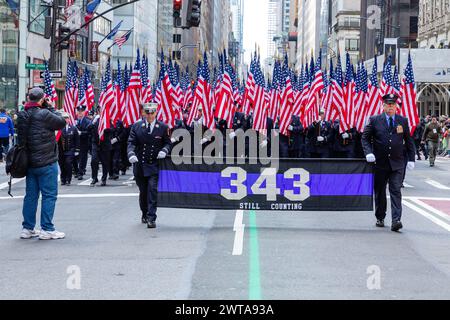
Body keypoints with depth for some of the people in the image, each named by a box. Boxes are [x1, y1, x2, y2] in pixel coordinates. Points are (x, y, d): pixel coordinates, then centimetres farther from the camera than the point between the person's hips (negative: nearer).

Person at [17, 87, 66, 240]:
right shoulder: (44, 114, -17)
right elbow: (61, 122, -8)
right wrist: (50, 107, 1)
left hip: (30, 162, 7)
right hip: (46, 162, -7)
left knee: (31, 195, 13)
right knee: (49, 195, 0)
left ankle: (27, 228, 17)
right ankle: (47, 229, 1)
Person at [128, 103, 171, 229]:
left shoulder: (163, 127, 1)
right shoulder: (136, 126, 3)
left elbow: (168, 143, 6)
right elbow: (131, 142, -2)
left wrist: (164, 151, -15)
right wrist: (131, 154, -21)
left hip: (154, 165, -2)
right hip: (139, 165, 2)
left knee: (153, 189, -14)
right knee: (143, 191, 13)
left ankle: (151, 218, -12)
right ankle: (145, 214, 34)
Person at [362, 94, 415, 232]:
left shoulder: (403, 121, 6)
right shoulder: (374, 120, 1)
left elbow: (409, 141, 10)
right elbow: (365, 138, 3)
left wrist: (411, 159, 4)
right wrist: (368, 153, -13)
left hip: (397, 163, 0)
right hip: (380, 163, 0)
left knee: (396, 191, -9)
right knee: (379, 191, 10)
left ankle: (396, 221, -14)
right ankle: (380, 218, 25)